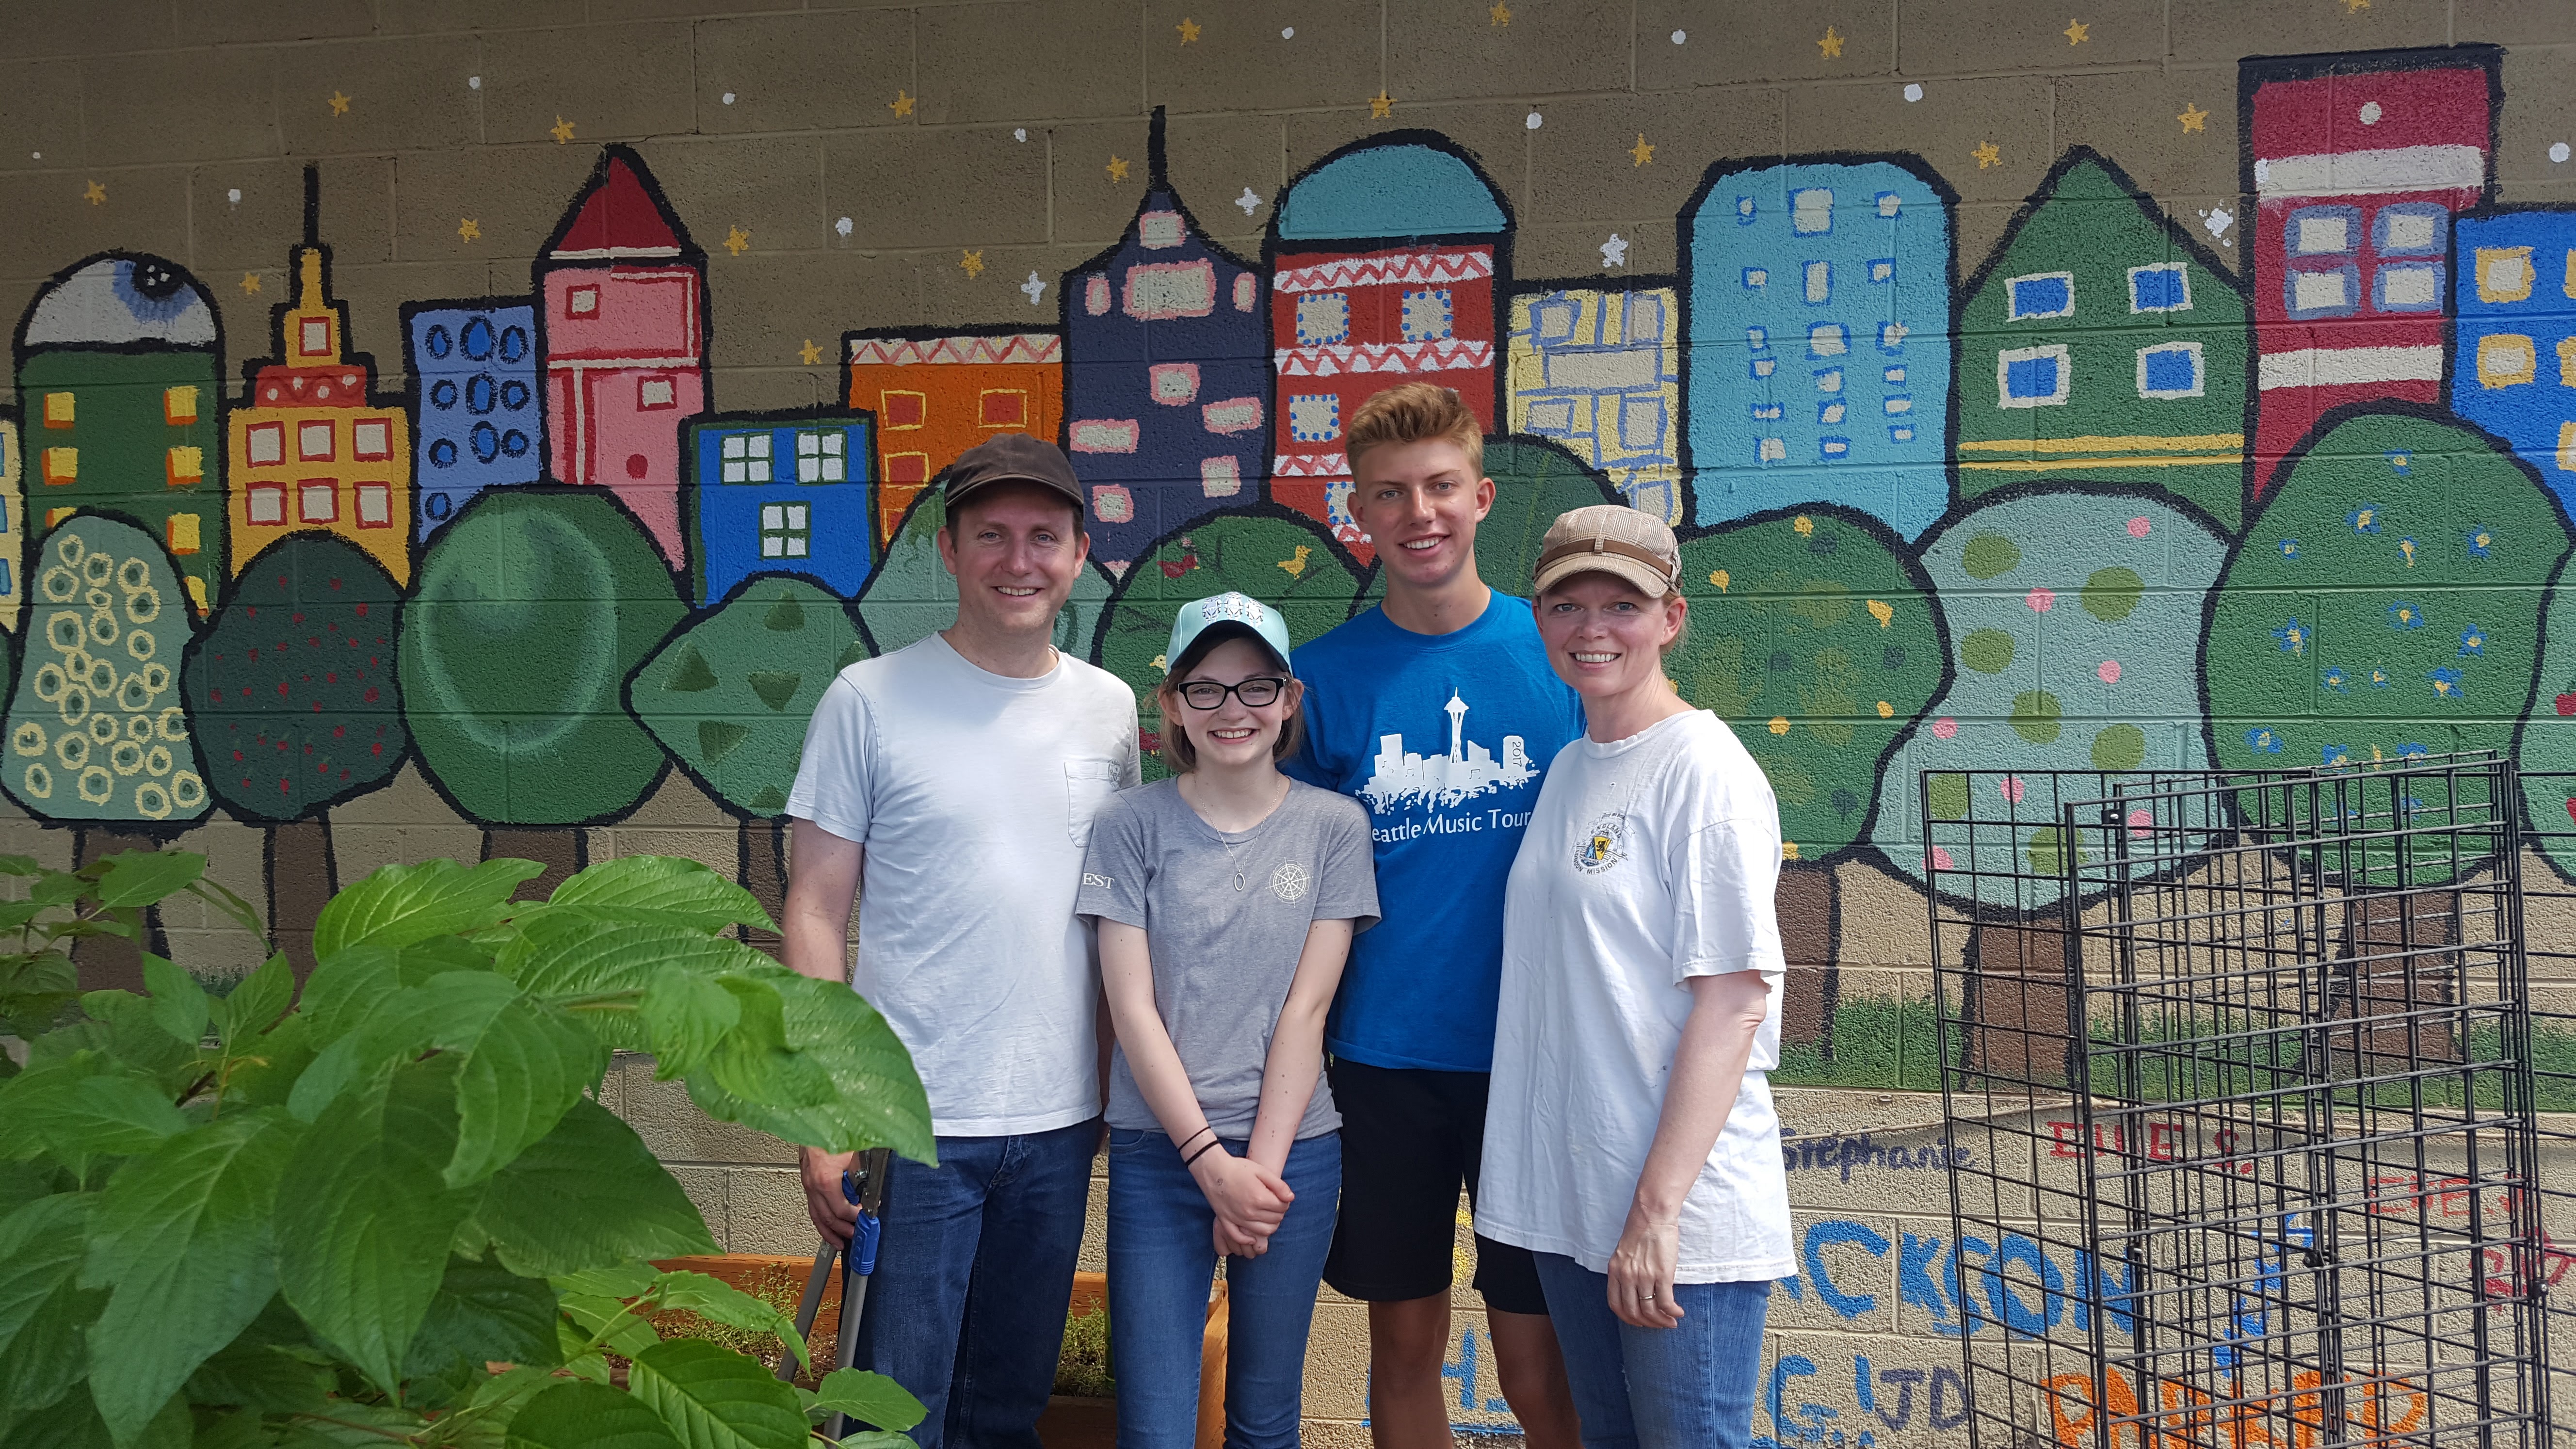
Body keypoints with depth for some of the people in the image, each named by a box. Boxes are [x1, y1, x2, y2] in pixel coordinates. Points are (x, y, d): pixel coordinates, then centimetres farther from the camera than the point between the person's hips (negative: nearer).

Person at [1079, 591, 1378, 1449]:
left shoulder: (1333, 826, 3)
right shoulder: (1134, 826, 0)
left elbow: (1306, 1010, -2)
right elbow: (1133, 1010, -5)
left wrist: (1261, 1169, -9)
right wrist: (1212, 1162, -11)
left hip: (1293, 1150, 1)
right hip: (1159, 1150, -1)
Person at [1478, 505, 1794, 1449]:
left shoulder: (1704, 770, -11)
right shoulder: (1569, 769, 11)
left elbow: (1732, 999, -16)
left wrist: (1658, 1210, -20)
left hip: (1680, 1206, -7)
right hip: (1567, 1196, 7)